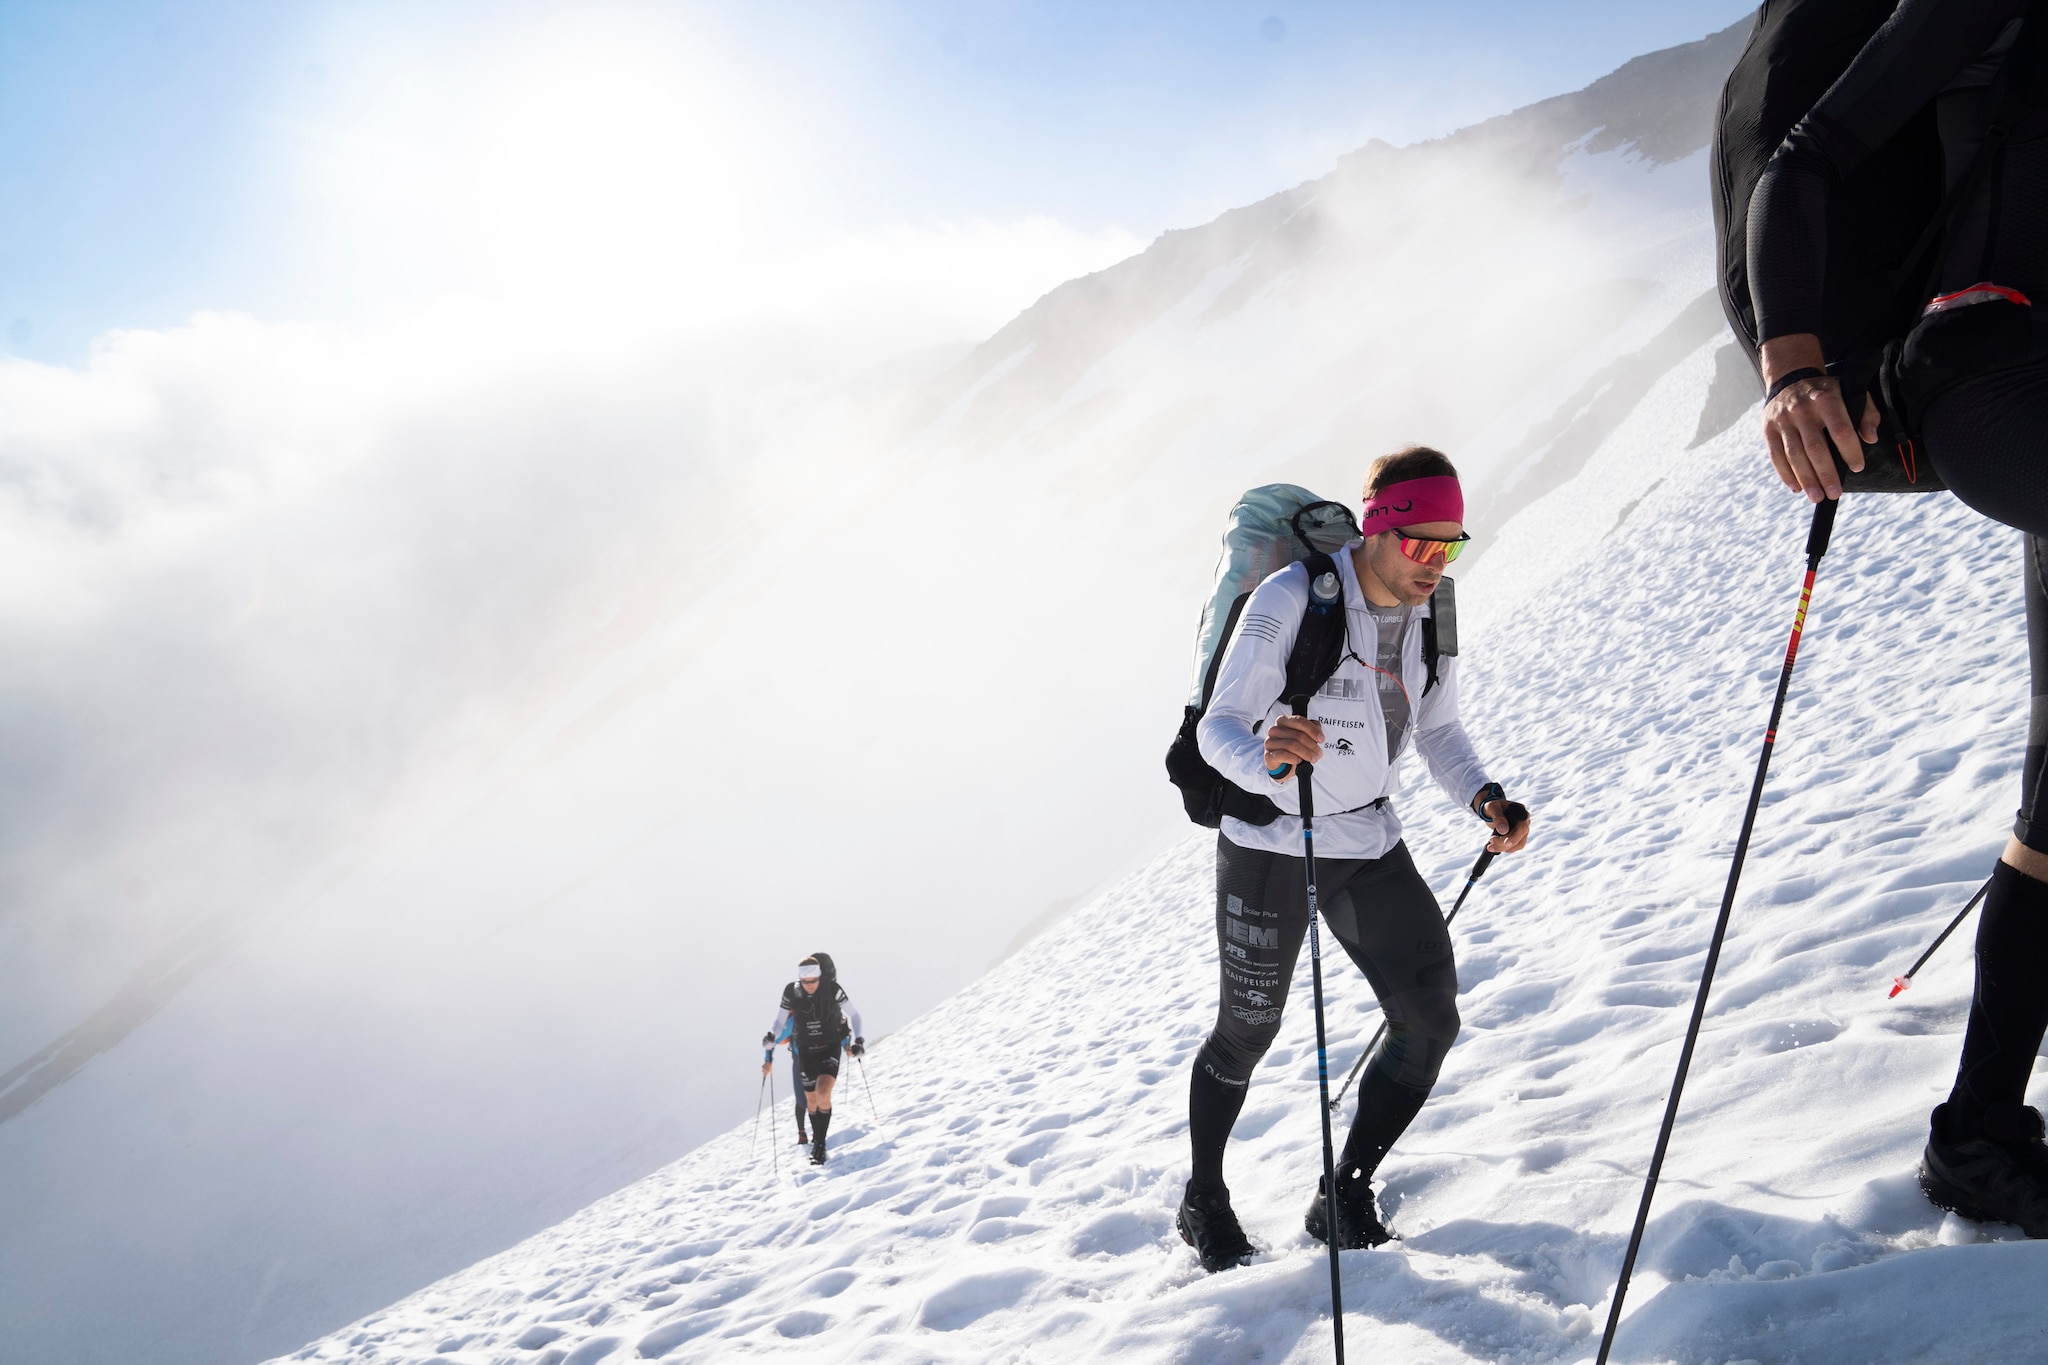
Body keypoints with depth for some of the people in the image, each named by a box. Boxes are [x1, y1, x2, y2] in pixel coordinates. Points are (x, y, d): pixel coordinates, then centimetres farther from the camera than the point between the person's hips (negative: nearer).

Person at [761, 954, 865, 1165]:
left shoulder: (832, 989, -18)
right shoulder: (791, 992, -13)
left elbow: (854, 1014, -5)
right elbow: (780, 1021, -1)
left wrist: (857, 1040, -16)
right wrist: (771, 1037, -21)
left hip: (830, 1047, -3)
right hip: (805, 1051, 3)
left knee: (823, 1093, -21)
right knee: (812, 1100, 11)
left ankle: (820, 1144, -11)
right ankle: (816, 1138, 33)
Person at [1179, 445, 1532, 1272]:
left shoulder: (1432, 612, -3)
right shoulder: (1290, 600, -22)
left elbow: (1437, 729, 8)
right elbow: (1218, 728, -23)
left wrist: (1483, 796, -11)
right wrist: (1268, 758, -46)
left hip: (1370, 843, 5)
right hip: (1268, 842, -5)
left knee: (1430, 1022, -2)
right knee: (1248, 1031, 5)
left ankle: (1345, 1200, 15)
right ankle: (1204, 1202, 28)